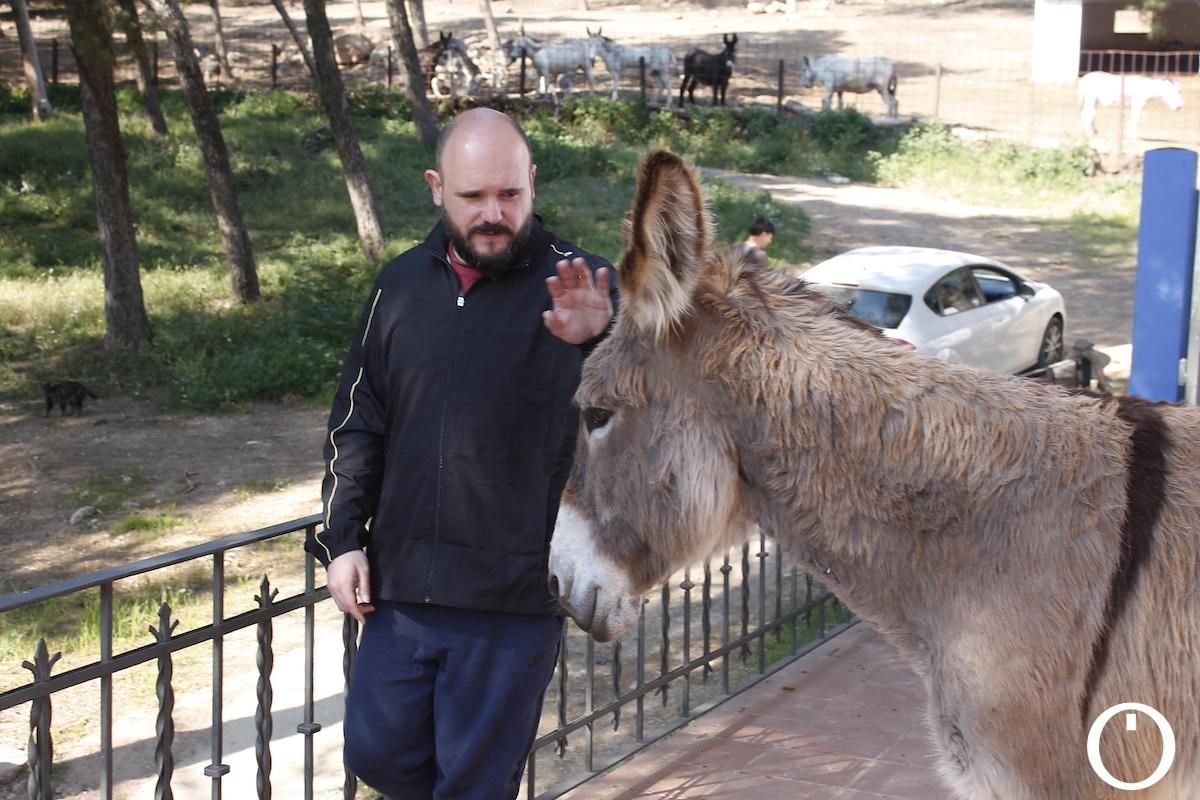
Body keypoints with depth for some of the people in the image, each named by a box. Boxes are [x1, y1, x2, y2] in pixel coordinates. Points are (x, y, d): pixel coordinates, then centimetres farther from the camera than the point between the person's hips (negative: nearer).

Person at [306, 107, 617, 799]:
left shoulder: (577, 288, -9)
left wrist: (596, 340, -48)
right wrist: (342, 539, 6)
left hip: (515, 597, -4)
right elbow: (358, 426, 13)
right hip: (402, 586, 5)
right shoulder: (403, 285, 6)